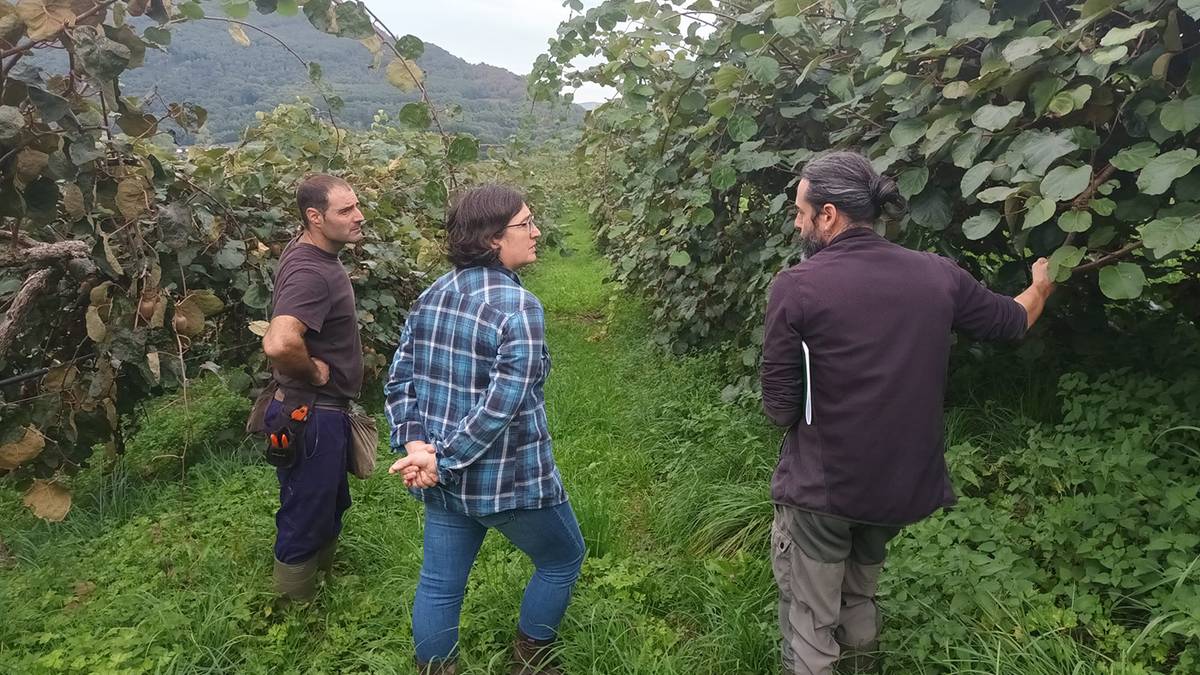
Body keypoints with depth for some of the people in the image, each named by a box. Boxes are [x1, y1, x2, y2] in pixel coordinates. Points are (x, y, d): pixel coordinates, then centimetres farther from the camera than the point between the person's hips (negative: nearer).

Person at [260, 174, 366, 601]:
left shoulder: (313, 254, 5)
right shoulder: (310, 272, -27)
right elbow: (279, 344, -44)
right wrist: (314, 372, -25)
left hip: (326, 410, 10)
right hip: (311, 417, -10)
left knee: (331, 506, 26)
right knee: (306, 519, 8)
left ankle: (322, 578, 47)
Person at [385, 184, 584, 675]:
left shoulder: (432, 296, 3)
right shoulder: (518, 306, -21)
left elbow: (399, 378, 2)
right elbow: (503, 404, -27)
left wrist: (414, 443, -5)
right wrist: (443, 458, -19)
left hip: (444, 481, 7)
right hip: (509, 479, -6)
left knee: (440, 584, 19)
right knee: (562, 560, 21)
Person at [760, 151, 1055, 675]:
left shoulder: (795, 287, -18)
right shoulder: (937, 275, -4)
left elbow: (780, 409, -14)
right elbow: (1012, 322, 16)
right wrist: (1041, 286, 38)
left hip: (821, 491, -5)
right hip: (905, 485, 5)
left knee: (810, 626, 11)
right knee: (859, 599, 28)